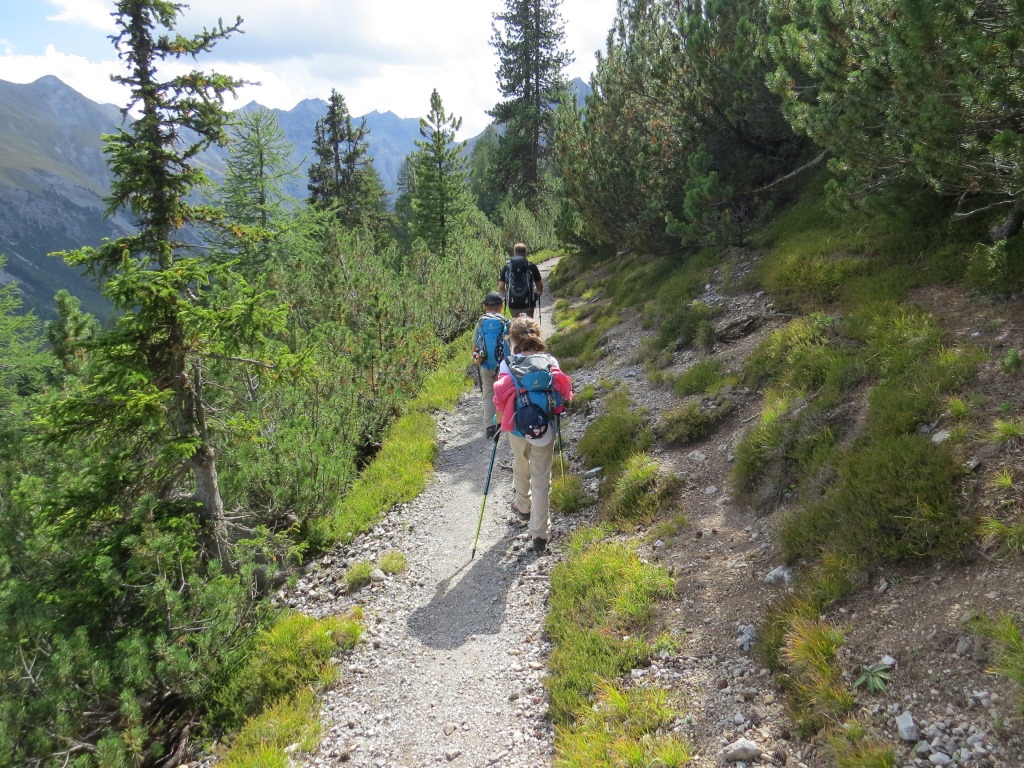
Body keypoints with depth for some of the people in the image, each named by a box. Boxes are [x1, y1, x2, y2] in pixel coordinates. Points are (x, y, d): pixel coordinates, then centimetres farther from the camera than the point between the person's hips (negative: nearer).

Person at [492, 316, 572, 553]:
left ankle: (523, 507, 51)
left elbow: (501, 399, -7)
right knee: (542, 479, 6)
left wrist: (500, 420, 11)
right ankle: (539, 534, 6)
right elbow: (562, 394, -2)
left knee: (520, 469, 27)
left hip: (517, 427, 1)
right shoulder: (551, 362, -7)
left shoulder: (507, 364, -9)